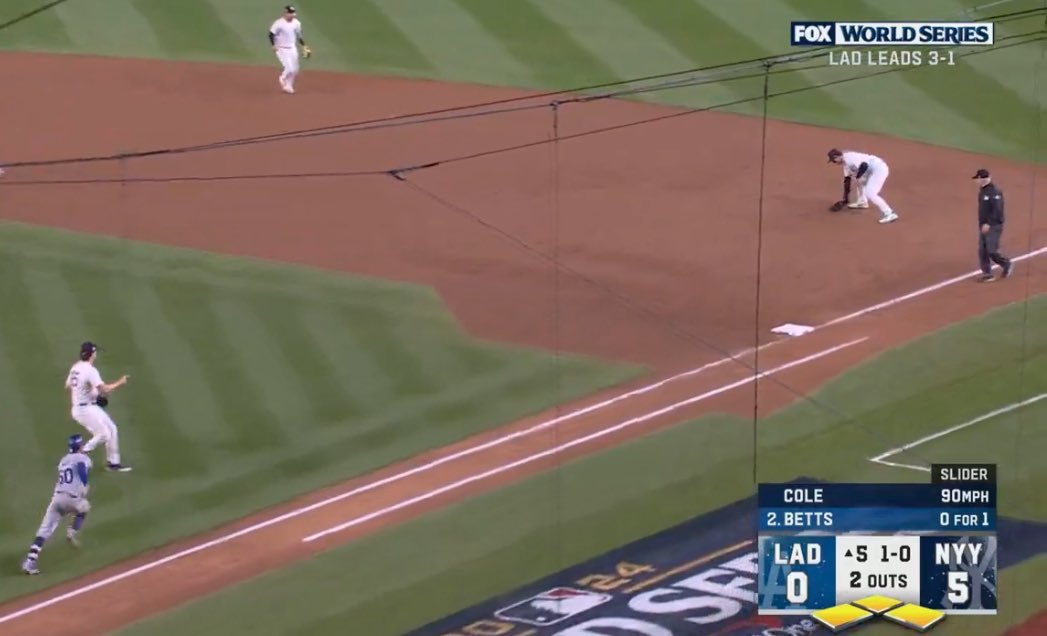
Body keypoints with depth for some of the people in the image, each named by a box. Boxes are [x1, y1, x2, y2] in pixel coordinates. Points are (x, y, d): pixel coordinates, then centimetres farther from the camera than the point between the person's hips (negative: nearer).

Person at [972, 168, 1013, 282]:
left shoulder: (995, 191, -17)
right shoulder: (982, 191, 11)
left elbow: (997, 210, -22)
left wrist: (988, 224, -23)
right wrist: (982, 223, 16)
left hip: (993, 226, -9)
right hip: (984, 226, 9)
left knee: (992, 251, -8)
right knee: (982, 251, 5)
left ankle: (1007, 264, 14)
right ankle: (987, 273, 11)